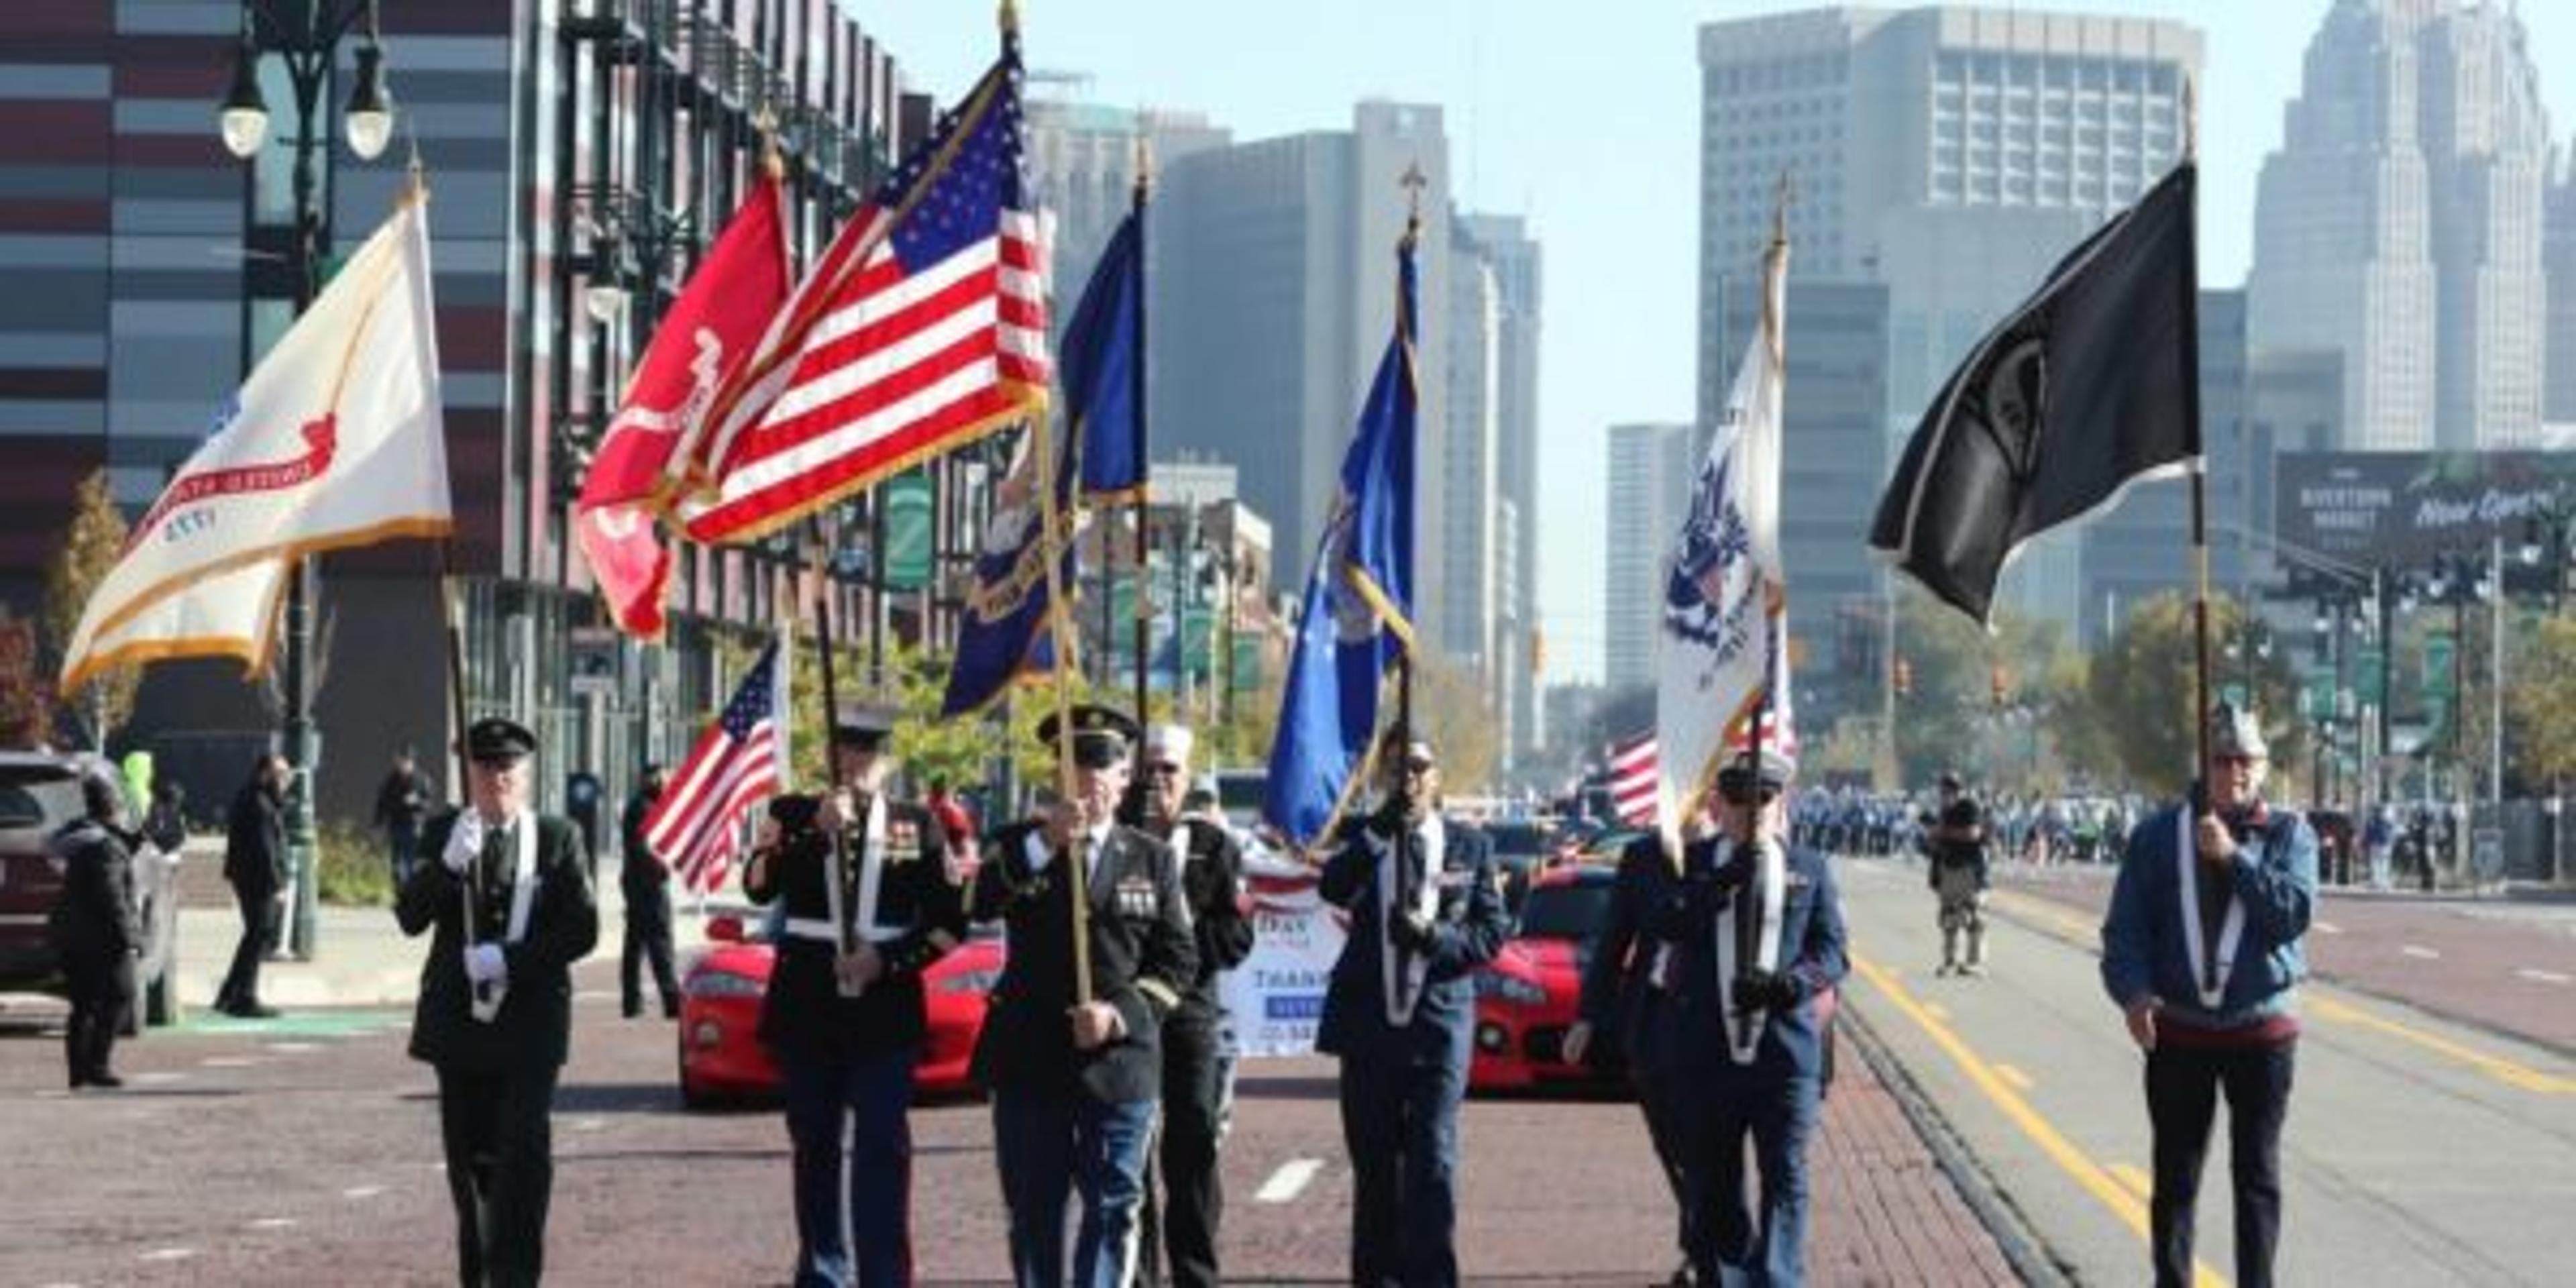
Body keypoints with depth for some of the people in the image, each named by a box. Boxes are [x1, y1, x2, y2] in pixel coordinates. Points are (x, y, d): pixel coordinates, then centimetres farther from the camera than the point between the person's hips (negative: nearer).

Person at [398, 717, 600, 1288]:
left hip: (529, 1021, -2)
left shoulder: (558, 838, 1)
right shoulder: (443, 833, 5)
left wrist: (509, 958, -15)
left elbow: (582, 930, -4)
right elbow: (410, 917, -4)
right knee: (469, 1156, 11)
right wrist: (449, 863, -21)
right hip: (458, 1020, 3)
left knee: (523, 1155, -13)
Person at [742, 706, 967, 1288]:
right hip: (807, 1009, 1)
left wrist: (889, 959, -10)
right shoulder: (795, 816, 6)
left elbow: (950, 922, 4)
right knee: (815, 1145, 10)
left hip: (886, 1009, -1)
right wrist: (817, 831, -21)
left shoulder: (918, 826, 6)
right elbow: (758, 886, -11)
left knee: (883, 1147, -9)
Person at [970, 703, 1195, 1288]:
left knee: (1112, 1207, -2)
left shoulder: (1152, 859, 10)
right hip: (1030, 1060, 0)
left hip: (1119, 1059, 0)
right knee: (1034, 1208, 4)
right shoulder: (1020, 844, 8)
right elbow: (977, 904, -13)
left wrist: (1122, 1013, -11)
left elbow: (1178, 960, 5)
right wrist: (1044, 842, -22)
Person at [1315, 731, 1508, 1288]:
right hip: (1369, 1021, 2)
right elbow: (1333, 888, -14)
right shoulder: (1361, 839, 6)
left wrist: (1434, 937, -15)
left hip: (1439, 1019, -2)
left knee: (1433, 1163, -10)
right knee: (1373, 1165, 9)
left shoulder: (1470, 845, 5)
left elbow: (1492, 931, 2)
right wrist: (1382, 827, -23)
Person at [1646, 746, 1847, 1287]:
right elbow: (1665, 926, -8)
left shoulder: (1810, 868, 9)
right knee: (1711, 1184, 9)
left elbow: (1831, 949, 4)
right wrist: (1723, 881, -22)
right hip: (1706, 1053, 1)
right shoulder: (1693, 861, 7)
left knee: (1785, 1178, -6)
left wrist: (1792, 982, -17)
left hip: (1786, 1052, -1)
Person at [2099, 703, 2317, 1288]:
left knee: (2258, 1175, 5)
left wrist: (2233, 857, -18)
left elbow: (2293, 911, -15)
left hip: (2263, 1029, 0)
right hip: (2177, 1031, 0)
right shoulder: (2158, 836, 1)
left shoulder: (2289, 834, 1)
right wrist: (2133, 991, -17)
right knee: (2175, 1176, 5)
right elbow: (2125, 926, -1)